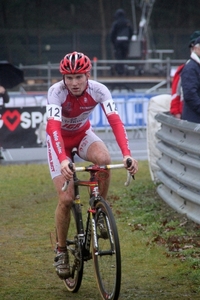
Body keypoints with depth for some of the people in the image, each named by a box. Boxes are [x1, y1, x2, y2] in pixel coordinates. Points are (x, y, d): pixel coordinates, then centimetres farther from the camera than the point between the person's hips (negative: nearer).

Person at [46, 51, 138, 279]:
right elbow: (53, 127, -43)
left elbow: (115, 122, -34)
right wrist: (62, 160, -59)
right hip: (60, 140, -2)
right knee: (66, 198, -14)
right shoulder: (56, 92, -31)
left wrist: (127, 154, -49)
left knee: (103, 158, -34)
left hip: (83, 134, 2)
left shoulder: (98, 90, -25)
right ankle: (61, 251, 7)